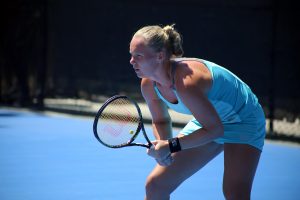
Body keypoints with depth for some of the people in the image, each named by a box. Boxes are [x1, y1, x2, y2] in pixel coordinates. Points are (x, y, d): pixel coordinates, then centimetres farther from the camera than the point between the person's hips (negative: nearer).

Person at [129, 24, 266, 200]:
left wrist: (172, 145, -29)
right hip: (207, 120, 8)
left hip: (243, 120, -8)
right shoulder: (148, 85, -13)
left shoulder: (186, 83, -38)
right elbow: (161, 121, 5)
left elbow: (215, 129, -30)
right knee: (155, 185, 4)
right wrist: (161, 145, -17)